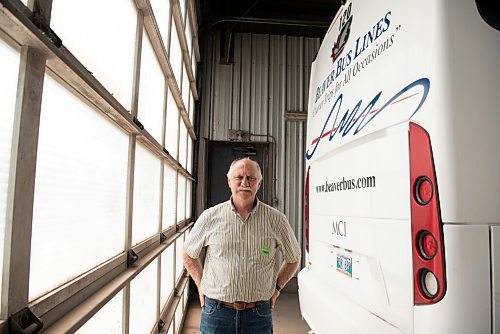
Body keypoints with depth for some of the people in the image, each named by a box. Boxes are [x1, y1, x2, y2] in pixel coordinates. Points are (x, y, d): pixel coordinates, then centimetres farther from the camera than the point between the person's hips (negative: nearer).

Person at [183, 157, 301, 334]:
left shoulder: (275, 219, -4)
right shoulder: (210, 217, -5)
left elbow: (293, 258, 11)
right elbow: (189, 253, 12)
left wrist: (276, 288, 8)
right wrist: (201, 285, 7)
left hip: (259, 314, 0)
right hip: (216, 312, 0)